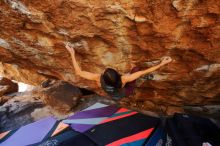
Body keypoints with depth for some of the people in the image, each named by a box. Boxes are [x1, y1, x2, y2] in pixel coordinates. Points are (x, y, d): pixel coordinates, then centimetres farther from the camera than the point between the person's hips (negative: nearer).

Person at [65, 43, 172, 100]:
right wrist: (161, 64, -37)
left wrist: (72, 54, -31)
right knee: (135, 69, 2)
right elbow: (142, 72, -41)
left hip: (113, 96, 3)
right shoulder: (123, 79, -45)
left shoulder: (99, 79, -40)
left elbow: (78, 72, -33)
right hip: (126, 93, -2)